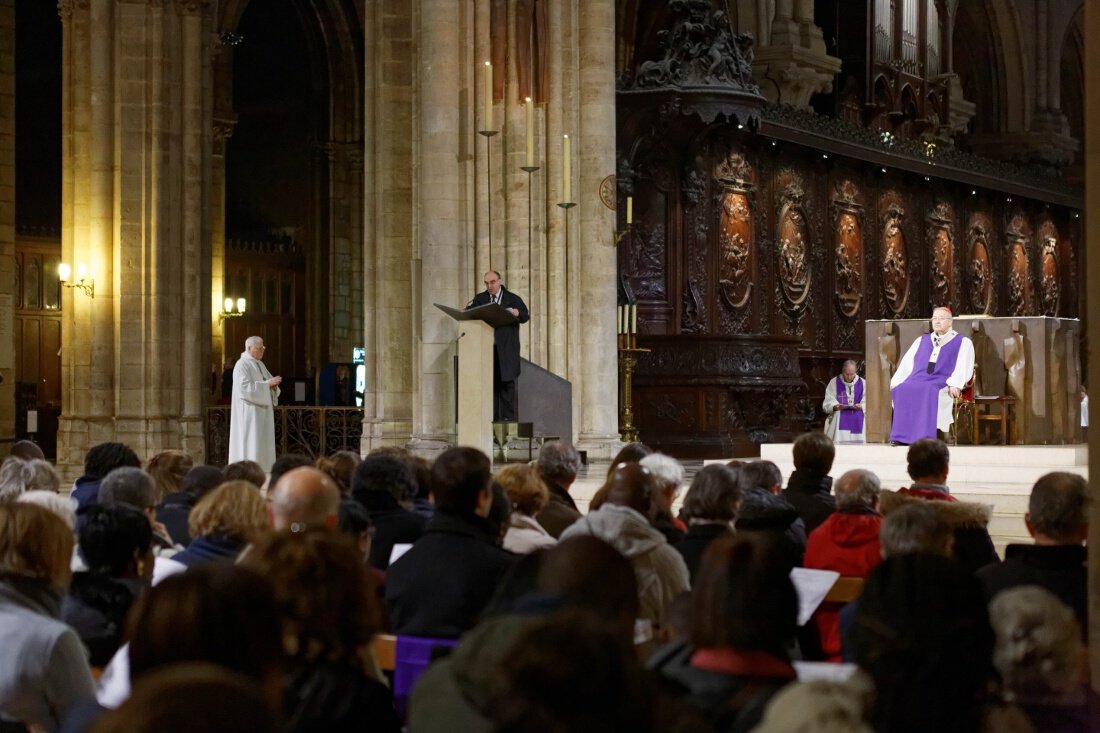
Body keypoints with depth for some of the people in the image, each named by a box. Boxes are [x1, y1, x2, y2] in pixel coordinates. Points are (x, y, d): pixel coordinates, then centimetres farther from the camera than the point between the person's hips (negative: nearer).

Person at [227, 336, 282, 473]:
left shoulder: (260, 365, 16)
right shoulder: (242, 365, -11)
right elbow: (245, 388, -21)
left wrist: (273, 384, -4)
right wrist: (267, 384, -20)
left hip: (262, 413, 9)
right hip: (249, 413, -9)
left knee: (263, 444, 5)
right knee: (250, 446, -10)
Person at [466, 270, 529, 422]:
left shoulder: (512, 299, 6)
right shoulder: (480, 299, 14)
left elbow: (525, 316, -2)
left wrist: (518, 314, -24)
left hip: (506, 349, -2)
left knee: (506, 382, -2)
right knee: (489, 382, 2)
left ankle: (507, 416, 0)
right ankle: (491, 416, 6)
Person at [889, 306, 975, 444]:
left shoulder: (963, 342, 13)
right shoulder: (921, 341, 26)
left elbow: (964, 366, -2)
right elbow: (907, 363, 21)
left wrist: (955, 385, -20)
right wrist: (896, 381, 5)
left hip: (943, 384, -4)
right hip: (917, 379, 4)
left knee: (929, 393, -40)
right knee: (900, 392, -32)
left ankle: (924, 438, -46)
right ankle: (902, 438, -38)